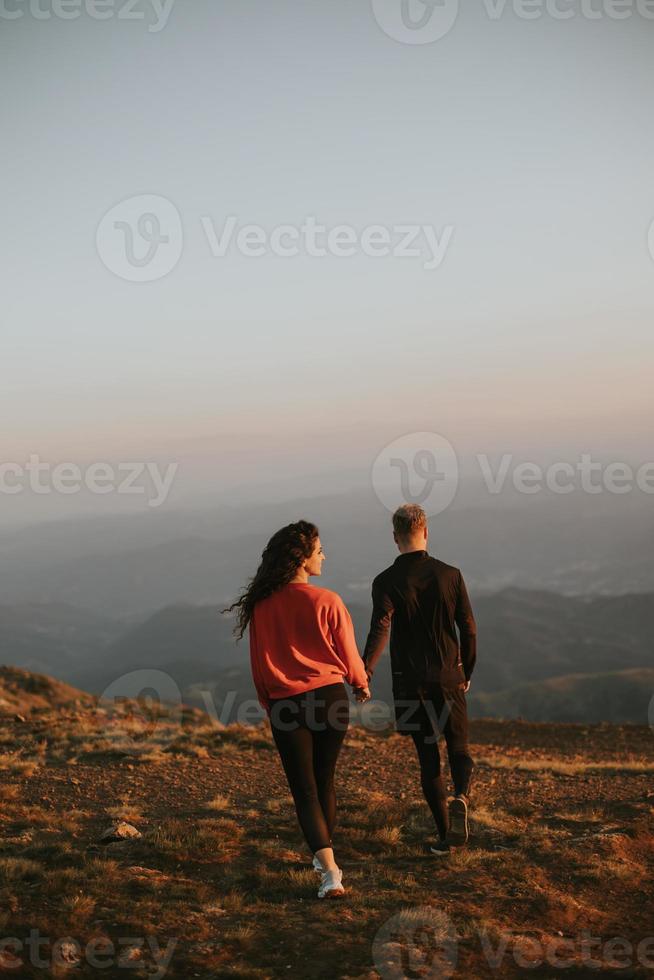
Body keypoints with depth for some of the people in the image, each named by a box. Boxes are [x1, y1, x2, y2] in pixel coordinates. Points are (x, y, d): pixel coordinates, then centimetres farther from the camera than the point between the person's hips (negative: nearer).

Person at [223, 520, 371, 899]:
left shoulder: (262, 606, -4)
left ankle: (329, 871, -13)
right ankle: (326, 858, 32)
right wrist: (362, 684, 19)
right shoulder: (327, 601, -11)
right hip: (330, 697, 0)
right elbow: (348, 654, -2)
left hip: (285, 705, 1)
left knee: (304, 791, 3)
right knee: (325, 782, 18)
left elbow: (259, 663, 4)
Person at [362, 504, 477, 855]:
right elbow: (468, 629, 2)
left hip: (411, 682, -1)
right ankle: (461, 797, -18)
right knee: (459, 749, 12)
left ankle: (445, 833, 11)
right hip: (449, 678, 1)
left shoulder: (386, 582, -7)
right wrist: (466, 674, 15)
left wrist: (365, 673, -31)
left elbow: (380, 630, -23)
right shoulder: (450, 575, -1)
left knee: (428, 759, 9)